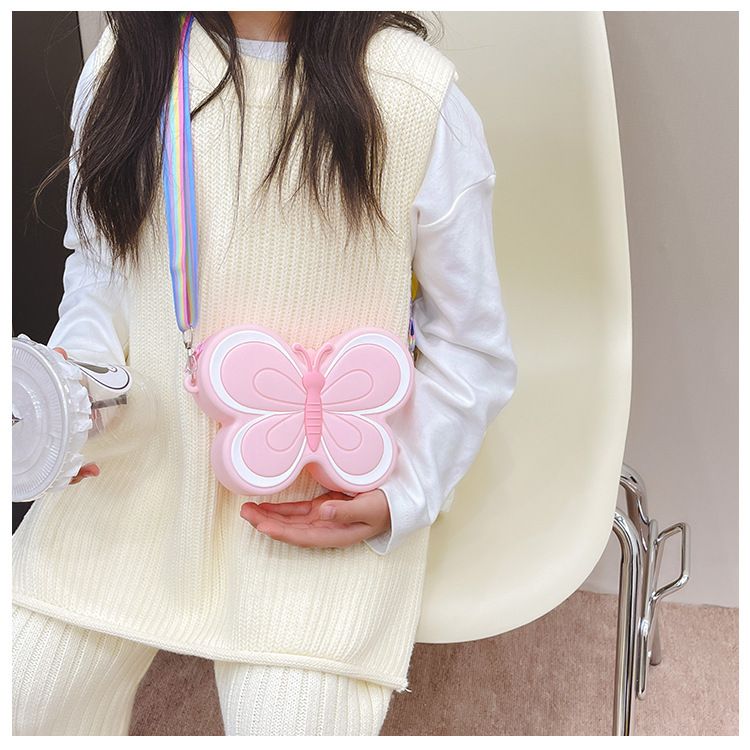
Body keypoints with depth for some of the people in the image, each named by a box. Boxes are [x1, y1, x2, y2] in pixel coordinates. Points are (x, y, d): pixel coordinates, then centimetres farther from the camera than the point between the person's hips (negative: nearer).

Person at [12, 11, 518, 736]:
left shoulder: (418, 99, -9)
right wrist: (75, 374, -2)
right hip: (143, 446, 4)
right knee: (23, 688, -4)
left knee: (296, 717, -16)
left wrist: (401, 496, -11)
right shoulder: (124, 60, 3)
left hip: (328, 489, -3)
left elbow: (473, 347, -1)